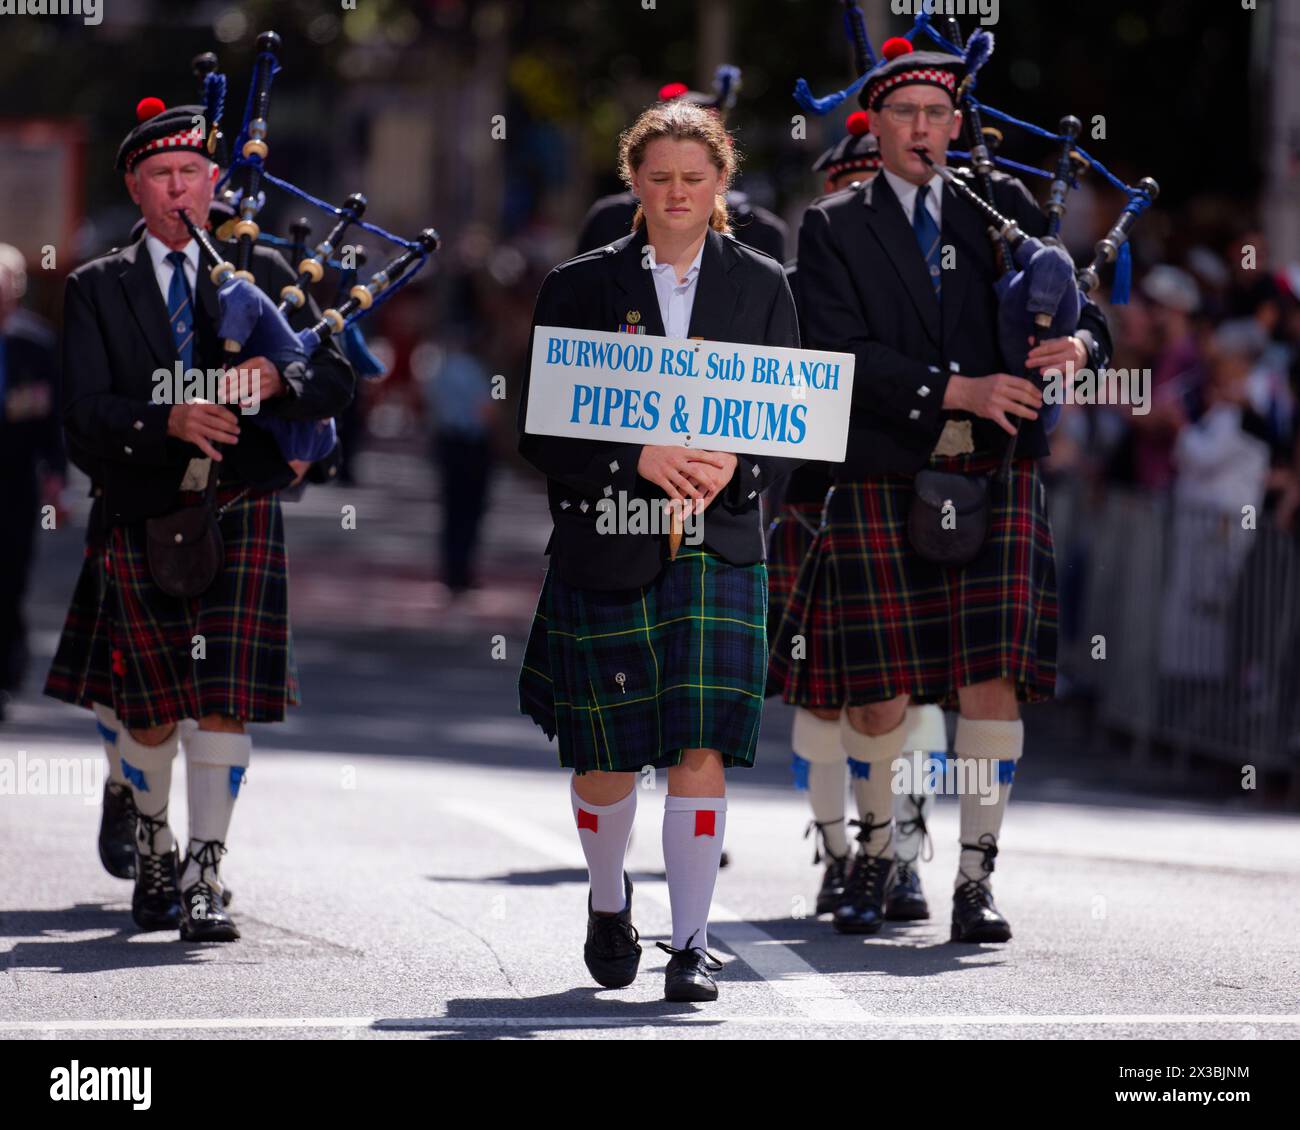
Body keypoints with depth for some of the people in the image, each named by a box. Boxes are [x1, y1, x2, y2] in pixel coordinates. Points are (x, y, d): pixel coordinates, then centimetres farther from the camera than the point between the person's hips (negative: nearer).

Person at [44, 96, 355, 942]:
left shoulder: (262, 272, 7)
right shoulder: (98, 289, 5)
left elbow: (337, 379, 1)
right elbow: (85, 414, -7)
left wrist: (276, 381, -21)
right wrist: (169, 422, -25)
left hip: (240, 517, 0)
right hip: (140, 520, 1)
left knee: (224, 702, -10)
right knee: (149, 710, 8)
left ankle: (204, 880, -6)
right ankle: (154, 847, 34)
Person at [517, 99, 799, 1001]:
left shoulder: (761, 286, 7)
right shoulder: (581, 287, 3)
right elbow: (541, 433, -1)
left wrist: (733, 468, -14)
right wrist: (637, 459, -16)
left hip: (719, 547, 0)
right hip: (605, 547, 0)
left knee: (700, 749, -9)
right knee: (604, 754, 6)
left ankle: (693, 942, -3)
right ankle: (609, 905, 33)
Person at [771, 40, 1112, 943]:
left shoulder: (1003, 210, 12)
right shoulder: (834, 230, 5)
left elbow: (1076, 311, 9)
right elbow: (843, 357, -8)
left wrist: (1080, 346, -16)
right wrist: (959, 390, -19)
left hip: (995, 473, 1)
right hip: (884, 479, -1)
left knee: (993, 678, -8)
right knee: (880, 692, 0)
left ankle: (976, 878, -2)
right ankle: (876, 854, 24)